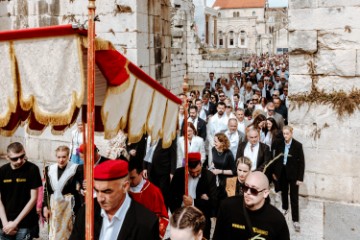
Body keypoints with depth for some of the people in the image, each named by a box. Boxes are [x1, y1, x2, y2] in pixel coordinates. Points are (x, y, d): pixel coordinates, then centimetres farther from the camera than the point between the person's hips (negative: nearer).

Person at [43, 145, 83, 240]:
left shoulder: (76, 168, -8)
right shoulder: (49, 169, 5)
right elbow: (46, 189, 9)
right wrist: (45, 206, 4)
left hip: (69, 204, -3)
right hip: (53, 204, 4)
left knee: (67, 232, 2)